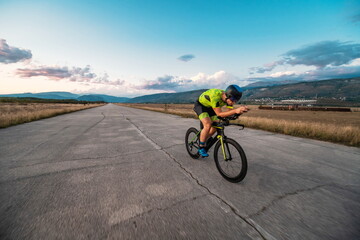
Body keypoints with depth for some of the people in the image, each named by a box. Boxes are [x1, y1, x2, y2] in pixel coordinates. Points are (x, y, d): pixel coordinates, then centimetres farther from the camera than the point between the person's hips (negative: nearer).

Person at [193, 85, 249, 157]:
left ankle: (203, 141, 22)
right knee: (208, 125, -26)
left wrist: (240, 110, -31)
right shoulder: (215, 96, -39)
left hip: (209, 107, 7)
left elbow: (229, 111, -12)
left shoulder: (228, 98, -18)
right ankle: (201, 148, -9)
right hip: (200, 105, -7)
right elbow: (219, 114, -38)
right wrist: (236, 110, -49)